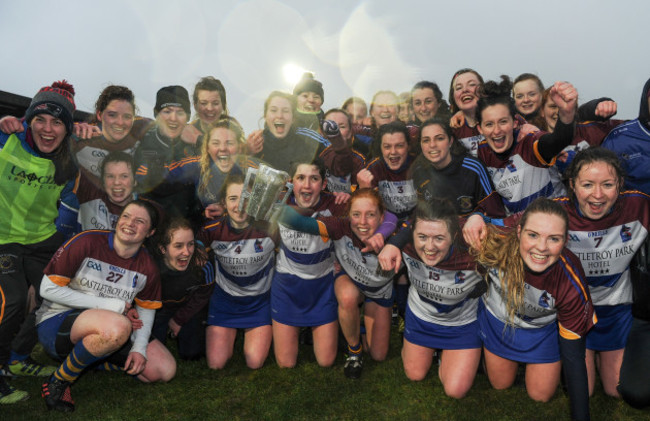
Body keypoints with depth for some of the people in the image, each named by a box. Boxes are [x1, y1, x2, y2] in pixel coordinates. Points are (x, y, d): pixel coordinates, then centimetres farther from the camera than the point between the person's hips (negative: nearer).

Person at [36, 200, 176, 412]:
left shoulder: (147, 267, -1)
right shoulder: (87, 243, -14)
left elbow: (146, 310, 9)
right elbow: (48, 289, -13)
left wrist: (139, 348, -9)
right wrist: (109, 305, -16)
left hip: (103, 332, 6)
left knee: (165, 370, -6)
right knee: (118, 326, -38)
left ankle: (92, 360, 11)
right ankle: (58, 382, -13)